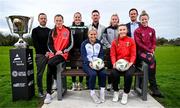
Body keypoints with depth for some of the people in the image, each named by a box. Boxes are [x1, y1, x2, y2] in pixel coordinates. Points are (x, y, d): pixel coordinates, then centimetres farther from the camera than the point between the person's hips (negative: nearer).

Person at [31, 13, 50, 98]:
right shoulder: (35, 30, 6)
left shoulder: (50, 31, 17)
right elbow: (36, 44, -3)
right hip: (40, 55, -3)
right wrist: (45, 53, -11)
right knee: (40, 74, 2)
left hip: (50, 54, 3)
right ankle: (40, 91, 14)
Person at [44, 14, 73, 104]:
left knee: (50, 64, -30)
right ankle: (48, 94, 1)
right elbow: (49, 44, 10)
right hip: (53, 54, 4)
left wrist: (62, 51, -10)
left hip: (63, 54, -4)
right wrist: (54, 52, -6)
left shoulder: (68, 30, 4)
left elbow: (71, 44, 1)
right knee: (49, 72, -12)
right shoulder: (52, 32, 14)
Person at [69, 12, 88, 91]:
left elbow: (86, 39, 0)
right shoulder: (70, 28, 9)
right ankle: (74, 83, 19)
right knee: (73, 66, 6)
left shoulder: (85, 28, 6)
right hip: (73, 51, 1)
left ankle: (80, 83, 19)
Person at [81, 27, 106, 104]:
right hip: (87, 64, -2)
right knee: (93, 74, -31)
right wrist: (89, 63, -22)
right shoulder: (84, 43, 4)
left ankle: (102, 92, -7)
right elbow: (83, 55, -5)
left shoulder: (99, 43, 14)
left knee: (103, 73, -27)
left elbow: (101, 55, 10)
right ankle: (92, 93, -11)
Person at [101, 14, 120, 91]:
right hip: (109, 50, 0)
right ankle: (109, 83, 13)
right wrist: (109, 45, -5)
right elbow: (104, 38, 3)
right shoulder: (107, 29, 7)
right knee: (110, 66, 2)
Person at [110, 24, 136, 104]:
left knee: (128, 74, -30)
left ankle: (125, 94, -4)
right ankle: (116, 92, -1)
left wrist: (130, 63, -15)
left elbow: (133, 54, 1)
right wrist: (114, 63, -14)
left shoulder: (131, 40, 6)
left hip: (128, 64, 0)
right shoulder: (115, 41, 9)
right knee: (114, 73, -29)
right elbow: (113, 54, 4)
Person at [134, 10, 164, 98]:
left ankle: (152, 87, -12)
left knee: (153, 62, -25)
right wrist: (149, 50, -12)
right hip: (141, 52, -4)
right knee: (152, 62, -29)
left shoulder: (152, 30, 15)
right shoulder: (137, 31, 3)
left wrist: (152, 50, -6)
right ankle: (154, 88, -18)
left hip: (150, 52, 4)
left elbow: (154, 42, 12)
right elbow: (139, 43, -5)